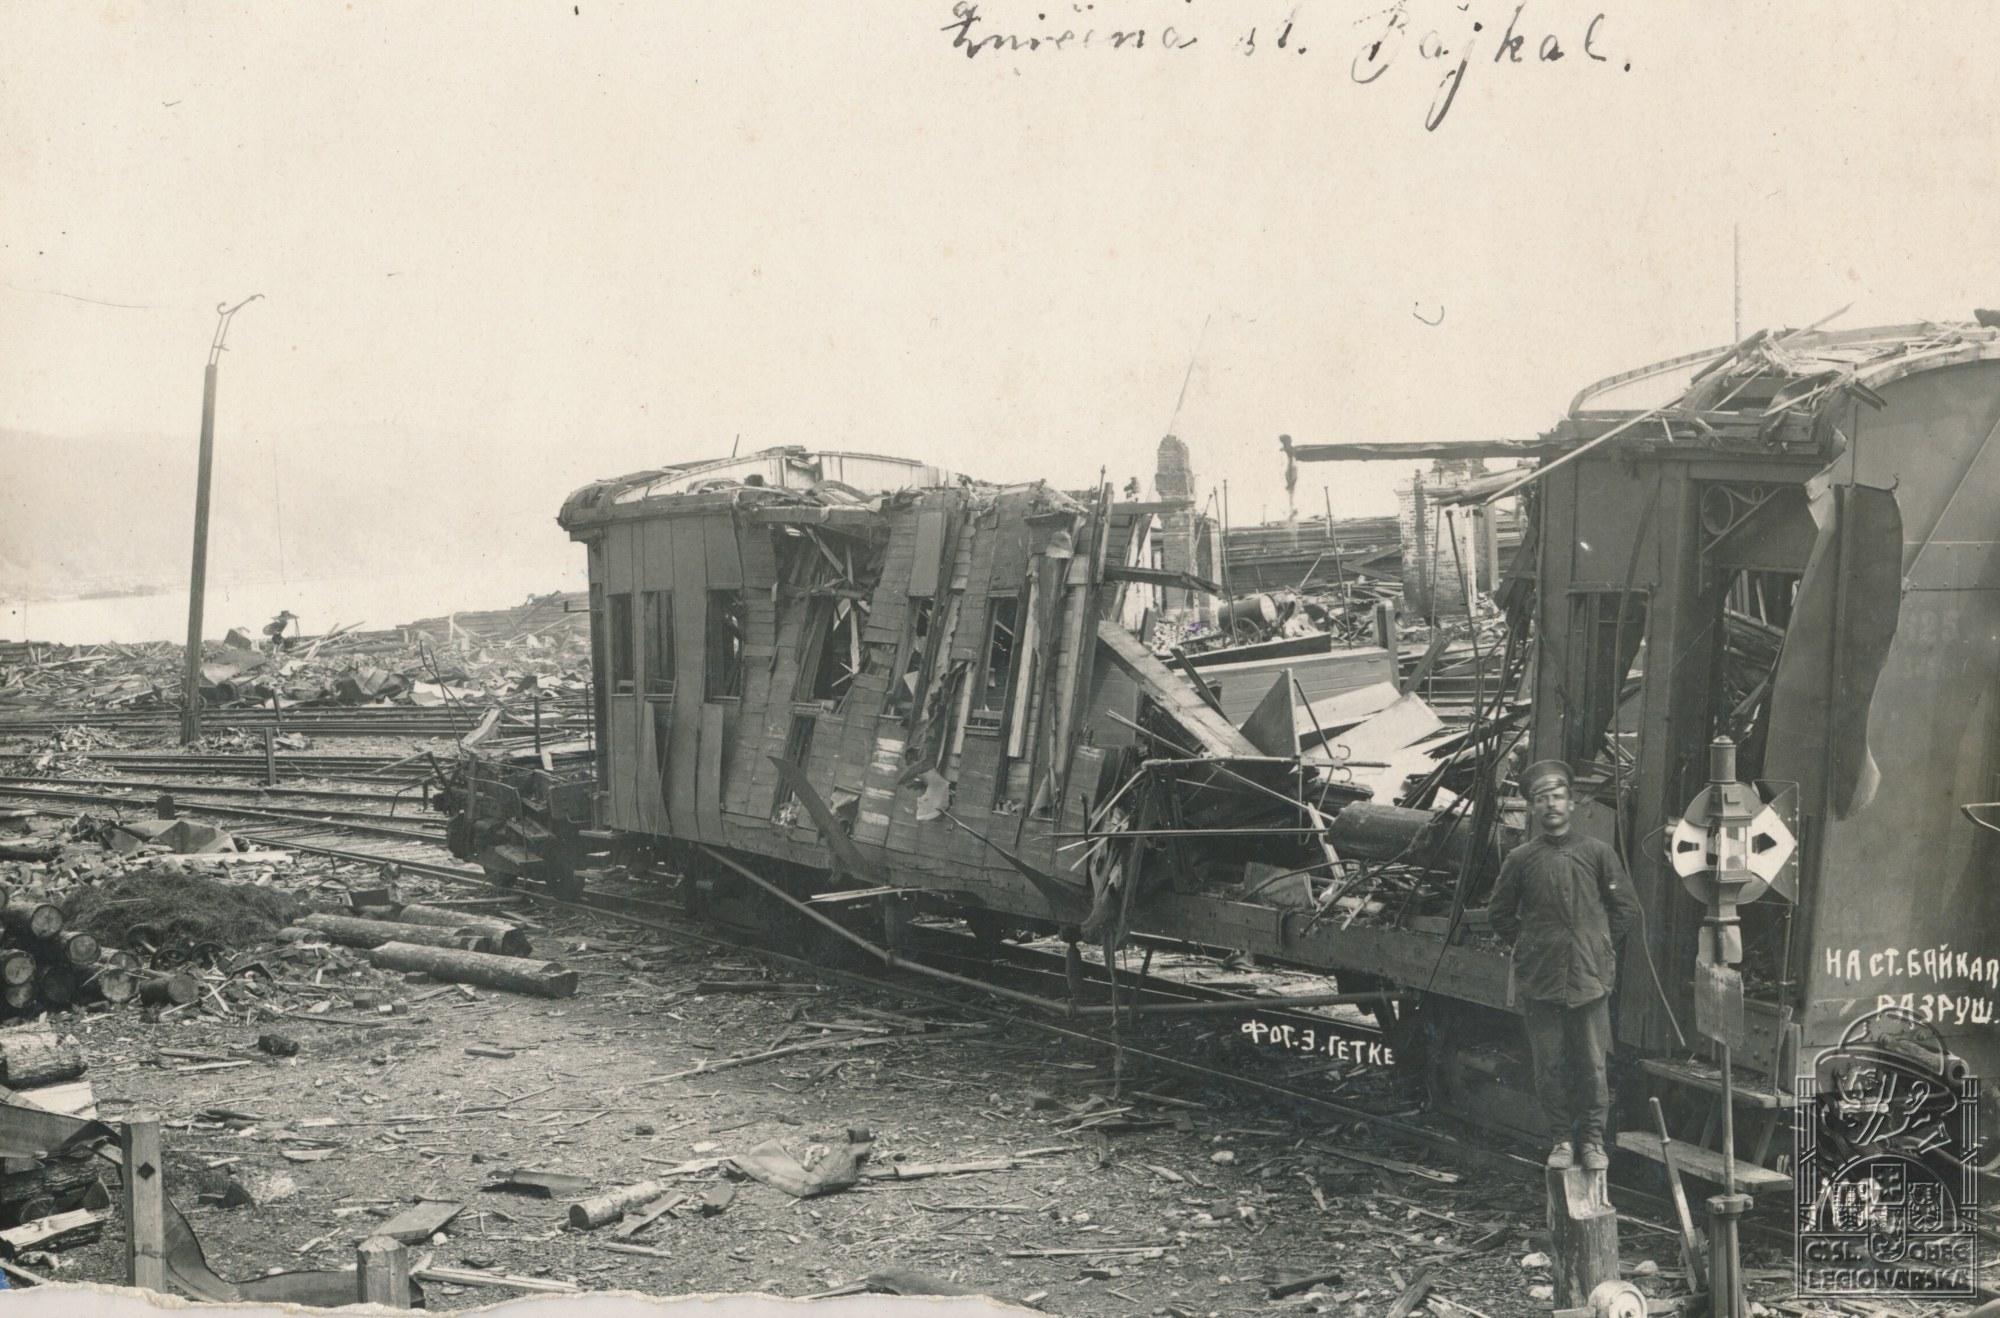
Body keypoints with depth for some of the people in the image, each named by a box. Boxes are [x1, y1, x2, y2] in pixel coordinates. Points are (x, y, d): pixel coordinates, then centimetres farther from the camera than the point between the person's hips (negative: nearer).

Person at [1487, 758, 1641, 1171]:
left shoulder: (1597, 853, 4)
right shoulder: (1521, 859, 4)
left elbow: (1626, 909, 12)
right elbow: (1499, 915, 14)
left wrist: (1596, 943, 7)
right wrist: (1529, 944, 6)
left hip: (1589, 977, 0)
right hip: (1539, 981, 0)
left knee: (1592, 1065, 2)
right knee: (1549, 1066, 4)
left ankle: (1592, 1139, 14)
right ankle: (1562, 1139, 15)